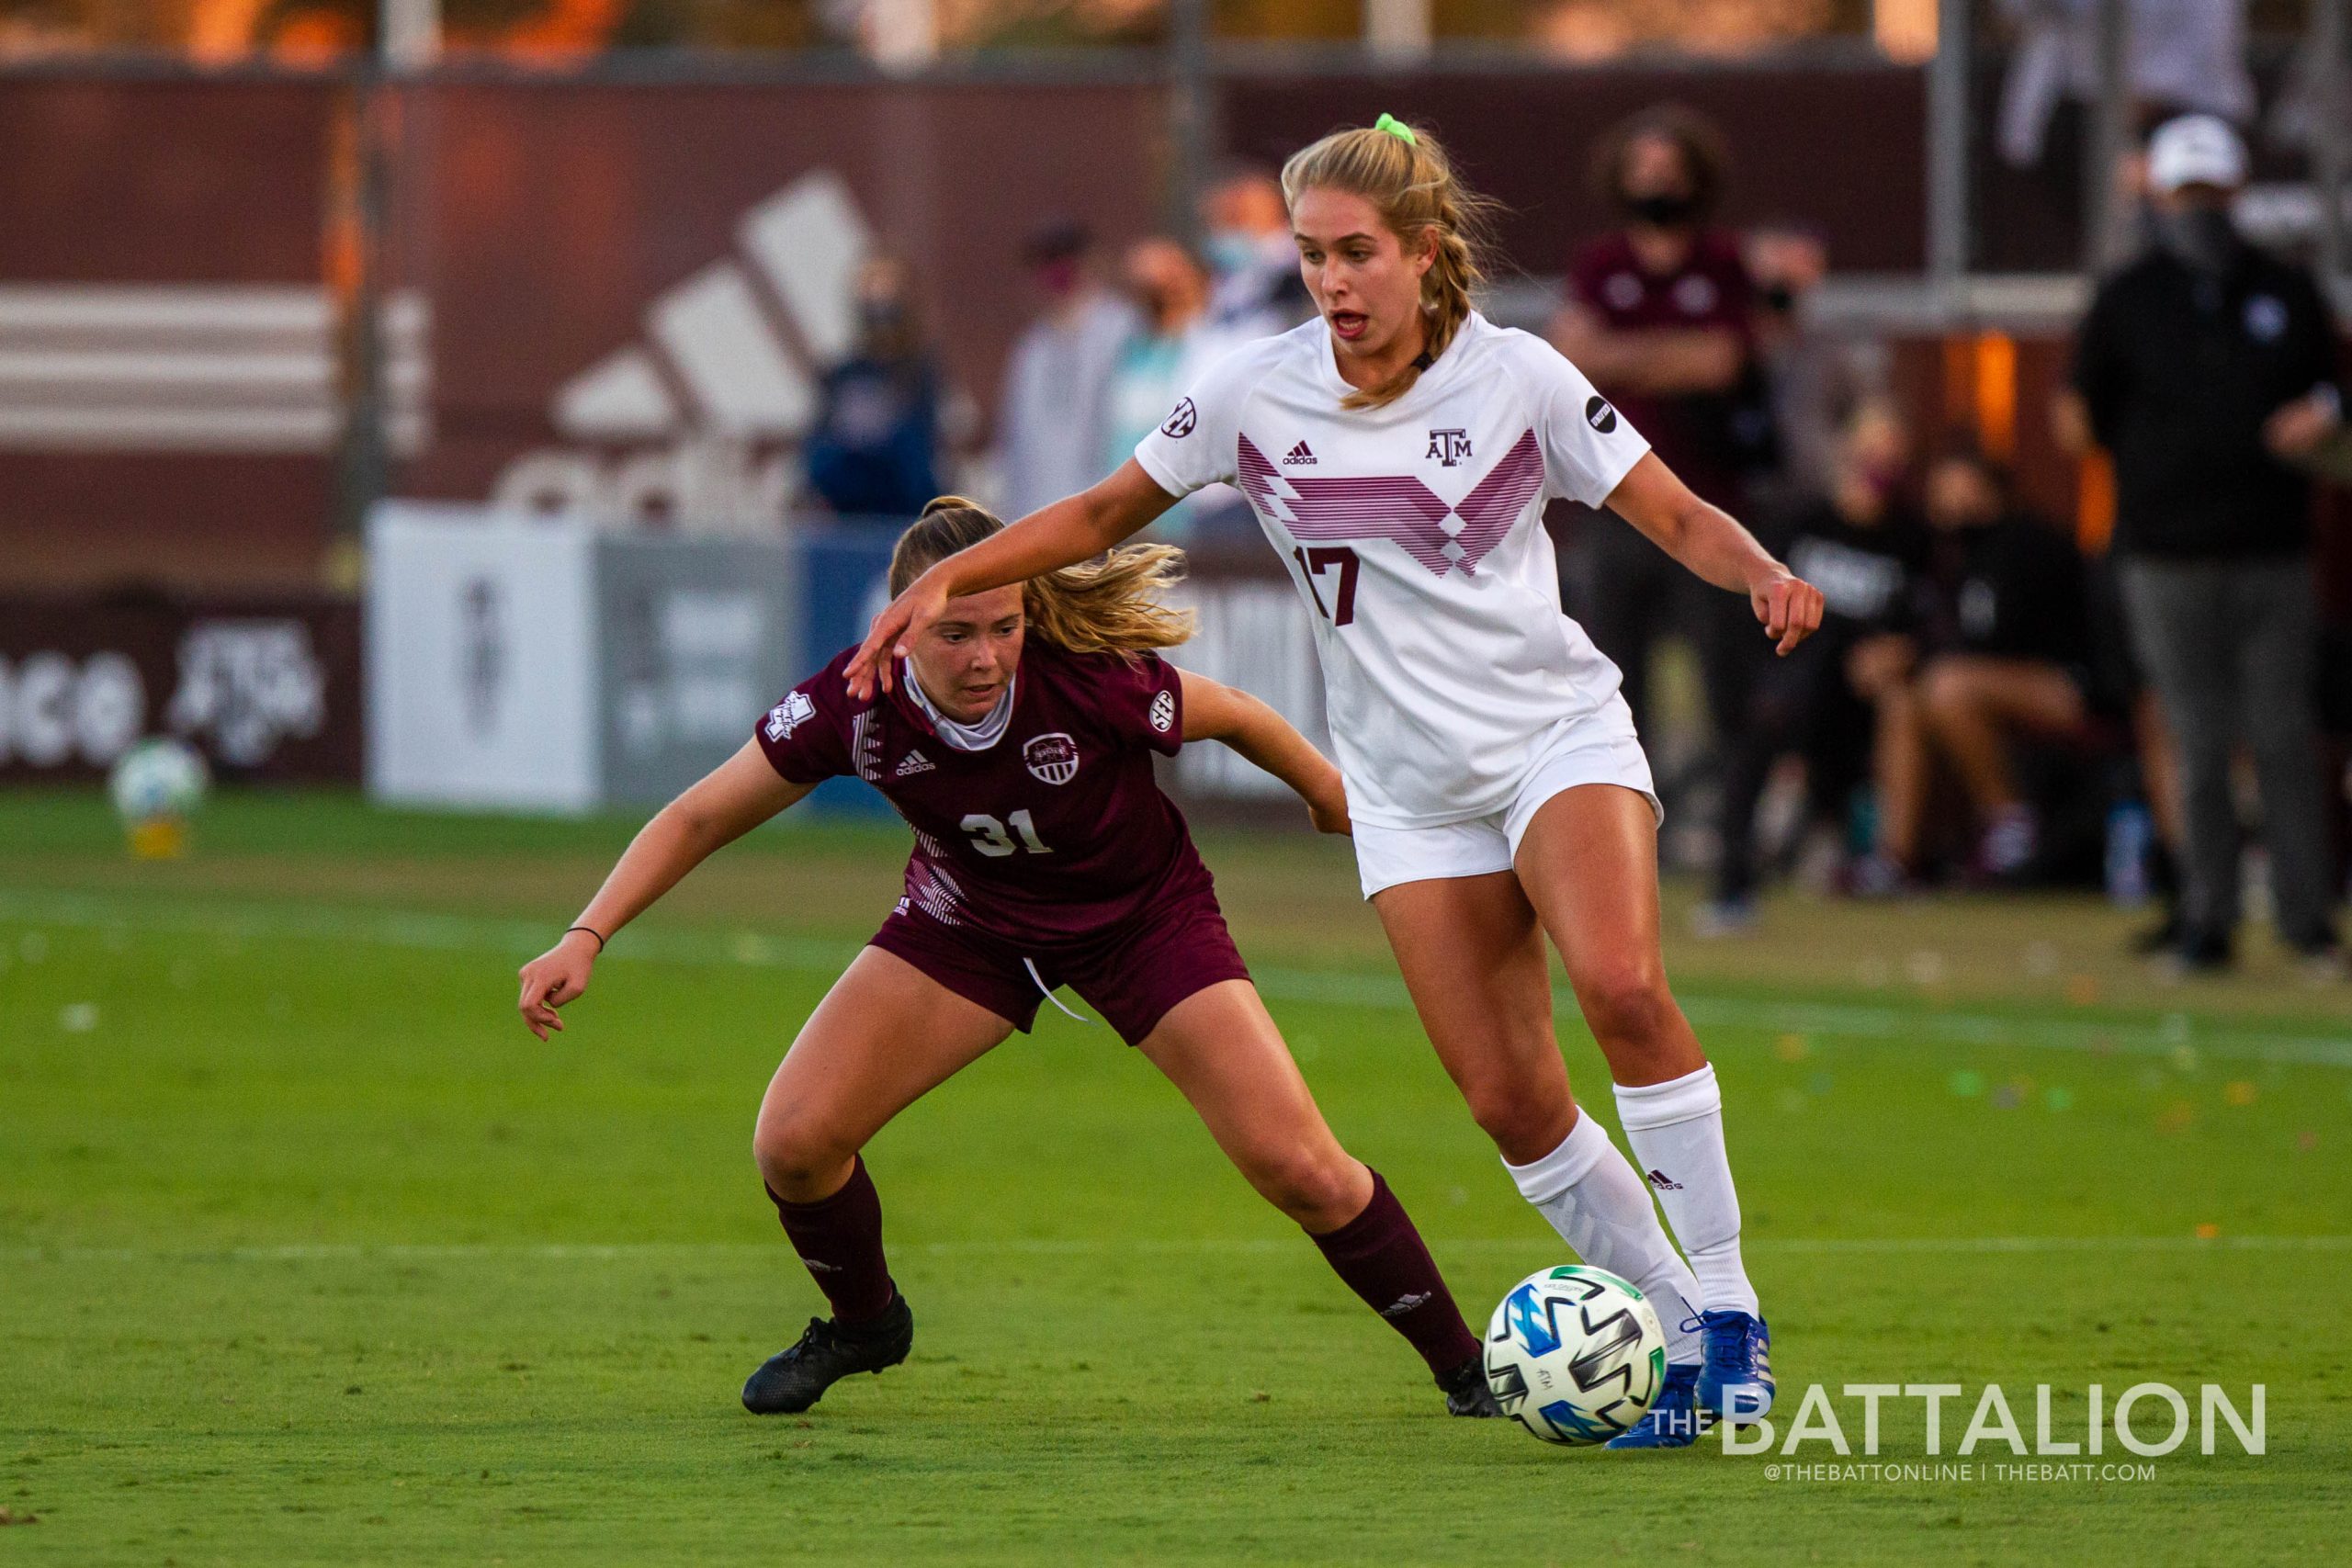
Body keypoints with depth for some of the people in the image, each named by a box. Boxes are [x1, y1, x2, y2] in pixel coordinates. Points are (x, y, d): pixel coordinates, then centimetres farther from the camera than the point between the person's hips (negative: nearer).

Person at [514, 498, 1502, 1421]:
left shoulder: (1093, 682, -34)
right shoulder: (854, 707, -28)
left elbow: (1232, 718, -13)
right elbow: (699, 818, -15)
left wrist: (1336, 799, 4)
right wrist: (586, 939, -25)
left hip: (1144, 917, -2)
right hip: (969, 920, 2)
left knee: (1298, 1169, -14)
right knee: (793, 1143, -12)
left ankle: (1463, 1367, 8)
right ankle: (863, 1324, 21)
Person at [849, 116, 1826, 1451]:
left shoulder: (1516, 378, -7)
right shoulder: (1257, 394, -2)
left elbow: (1676, 515, -3)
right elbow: (1105, 515, 11)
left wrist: (1763, 573, -23)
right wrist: (948, 579, 0)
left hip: (1560, 738, -3)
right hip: (1410, 790, 3)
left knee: (1622, 985, -29)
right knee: (1510, 1101, -8)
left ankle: (1729, 1311, -18)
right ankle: (1680, 1339, 8)